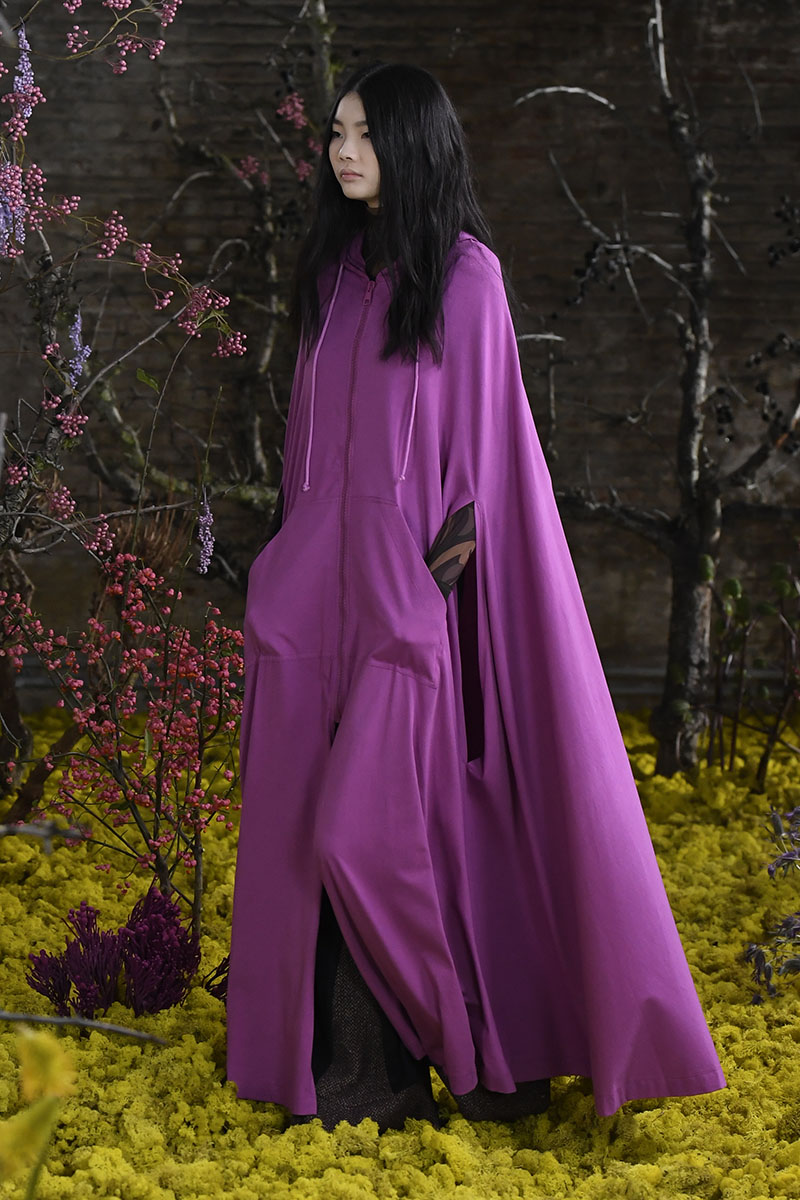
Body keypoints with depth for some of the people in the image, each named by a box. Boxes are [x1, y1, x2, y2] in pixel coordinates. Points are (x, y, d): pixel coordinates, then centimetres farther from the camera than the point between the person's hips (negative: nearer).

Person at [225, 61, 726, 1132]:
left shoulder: (465, 272, -5)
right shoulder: (336, 270, 13)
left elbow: (482, 432, -7)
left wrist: (454, 552, -14)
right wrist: (297, 558, 13)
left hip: (410, 581, -6)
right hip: (322, 576, 6)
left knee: (371, 825, -10)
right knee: (308, 818, 4)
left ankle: (482, 1039, 8)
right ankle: (354, 1060, 13)